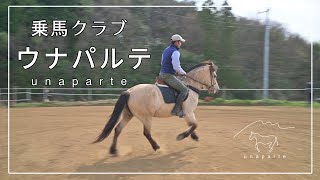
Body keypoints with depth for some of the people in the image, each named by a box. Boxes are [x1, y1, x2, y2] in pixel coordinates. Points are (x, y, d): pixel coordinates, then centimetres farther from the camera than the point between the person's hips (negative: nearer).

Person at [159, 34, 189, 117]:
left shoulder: (166, 50, 15)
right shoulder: (175, 52, -15)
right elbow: (176, 67, -22)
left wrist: (177, 71, 22)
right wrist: (183, 73, -2)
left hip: (161, 74, 10)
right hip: (169, 76, -10)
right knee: (184, 90, -10)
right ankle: (176, 110, -16)